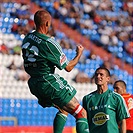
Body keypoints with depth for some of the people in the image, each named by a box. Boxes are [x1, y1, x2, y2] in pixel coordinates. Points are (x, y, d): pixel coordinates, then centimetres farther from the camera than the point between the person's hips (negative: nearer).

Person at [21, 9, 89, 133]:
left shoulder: (27, 38, 4)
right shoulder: (49, 43, -19)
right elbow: (68, 67, -9)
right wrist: (79, 54, 8)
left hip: (34, 84, 9)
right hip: (49, 82, -9)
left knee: (64, 110, 29)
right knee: (82, 114, -6)